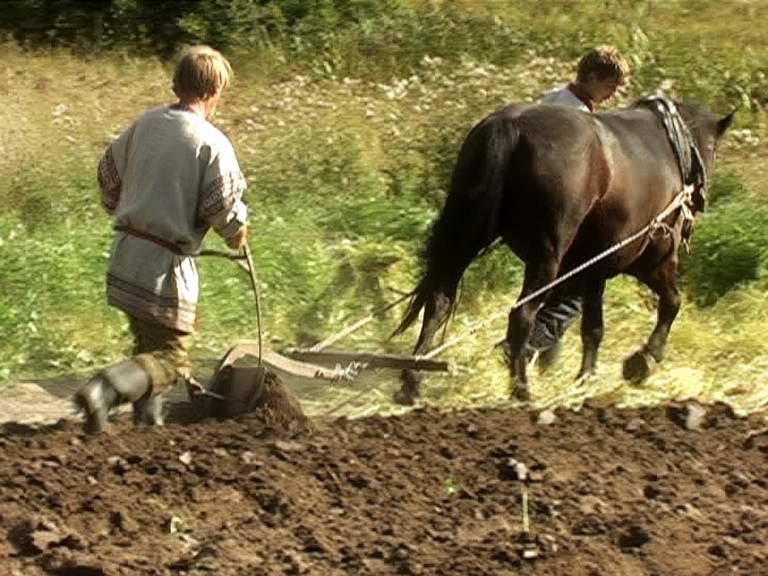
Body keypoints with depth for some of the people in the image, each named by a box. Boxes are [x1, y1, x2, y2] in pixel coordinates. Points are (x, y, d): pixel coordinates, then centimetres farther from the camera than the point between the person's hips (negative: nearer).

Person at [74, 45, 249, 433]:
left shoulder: (146, 123, 6)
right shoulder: (211, 143, -14)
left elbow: (109, 171, 19)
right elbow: (224, 208, -15)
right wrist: (236, 235, 7)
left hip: (124, 254, 7)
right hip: (165, 263, -7)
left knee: (148, 341, 24)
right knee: (169, 356, 0)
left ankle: (147, 417, 26)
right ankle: (104, 390, -21)